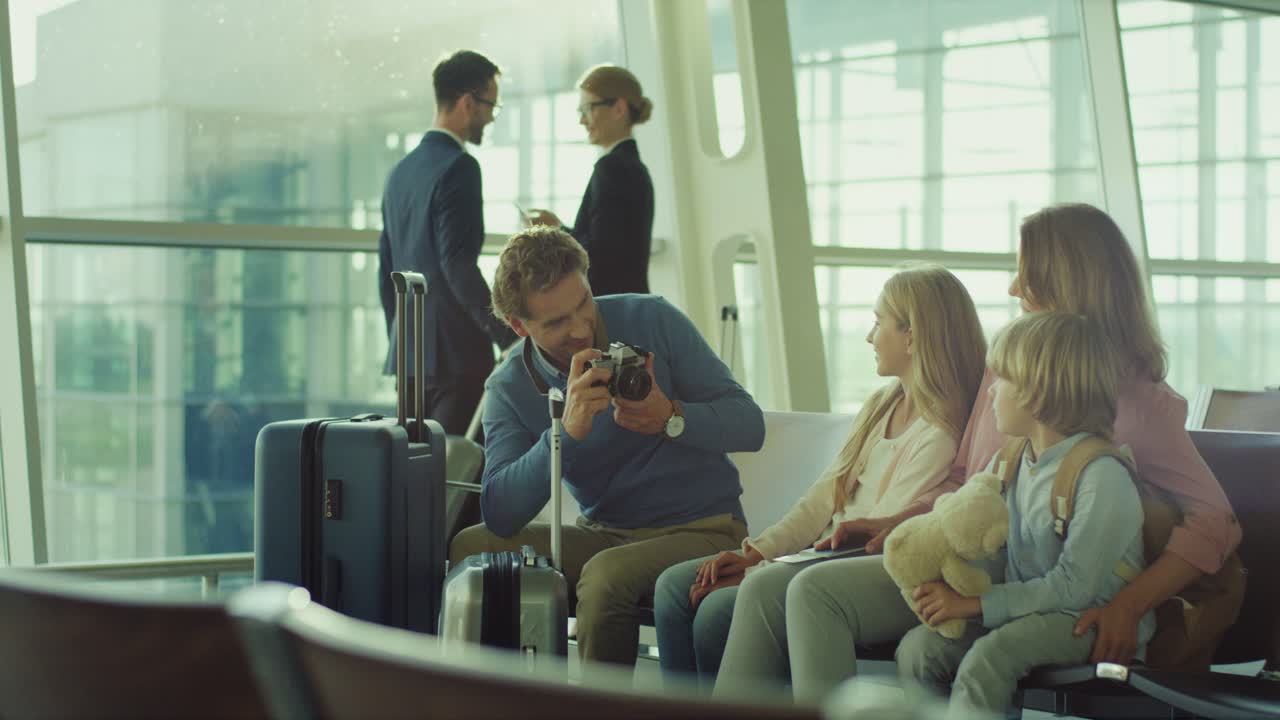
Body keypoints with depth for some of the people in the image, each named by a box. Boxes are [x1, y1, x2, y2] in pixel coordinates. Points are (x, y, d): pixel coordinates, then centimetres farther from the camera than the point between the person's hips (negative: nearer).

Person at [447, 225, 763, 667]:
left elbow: (749, 424, -7)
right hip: (603, 535, 3)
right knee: (471, 547, -16)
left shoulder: (652, 321, -7)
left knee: (607, 574, -33)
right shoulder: (508, 388, -3)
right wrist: (568, 432, -31)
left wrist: (672, 418, -27)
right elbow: (499, 515, -17)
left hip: (702, 528, -3)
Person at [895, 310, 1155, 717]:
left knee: (989, 656, -32)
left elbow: (1073, 587, -22)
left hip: (1097, 624, -8)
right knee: (919, 647, -14)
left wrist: (973, 604, -22)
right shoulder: (1008, 464, 10)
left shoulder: (1102, 476, -17)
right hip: (1027, 614, 8)